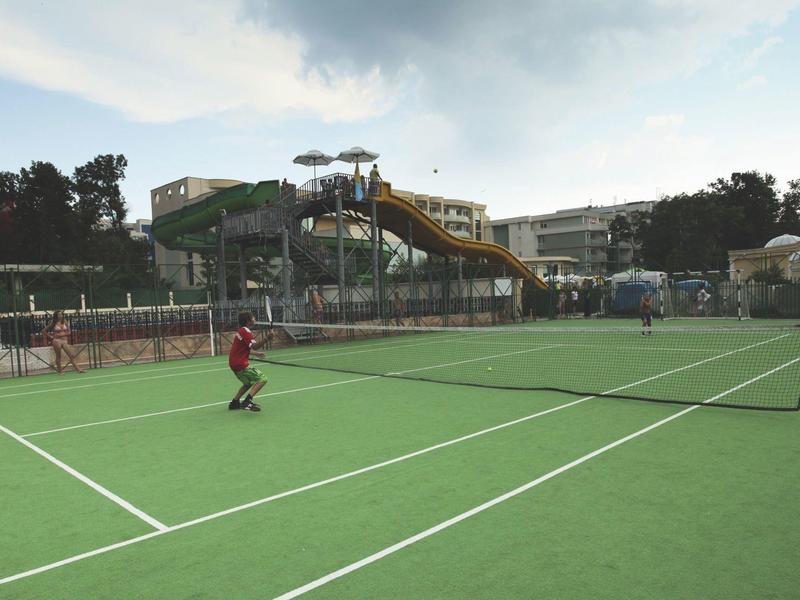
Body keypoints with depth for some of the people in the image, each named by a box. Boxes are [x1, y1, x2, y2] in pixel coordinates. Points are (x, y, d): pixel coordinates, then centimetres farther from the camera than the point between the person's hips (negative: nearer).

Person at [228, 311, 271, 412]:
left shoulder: (241, 331, 15)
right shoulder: (246, 331, -16)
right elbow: (254, 346, -27)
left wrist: (256, 354, 30)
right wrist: (267, 339, -38)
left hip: (234, 363, 10)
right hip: (240, 364, -10)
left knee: (248, 383, 27)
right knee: (262, 379, -14)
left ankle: (234, 403, 29)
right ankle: (247, 402, -22)